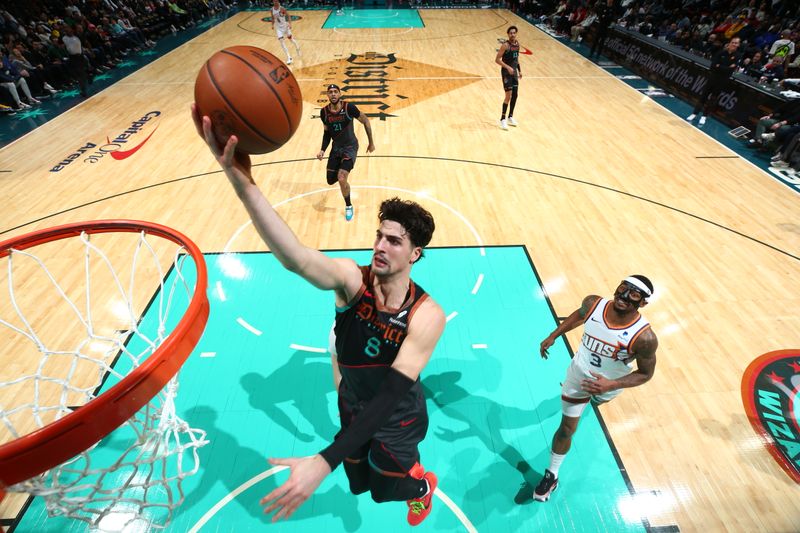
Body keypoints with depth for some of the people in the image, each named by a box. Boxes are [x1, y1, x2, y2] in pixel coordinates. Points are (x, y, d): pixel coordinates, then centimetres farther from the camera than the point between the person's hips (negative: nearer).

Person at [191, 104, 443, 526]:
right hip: (352, 405, 3)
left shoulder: (427, 316, -33)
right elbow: (295, 258, -50)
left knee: (391, 486, 24)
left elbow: (390, 395, -38)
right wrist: (242, 181, -65)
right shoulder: (351, 278, -28)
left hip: (398, 418, -3)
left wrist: (324, 462, -46)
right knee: (363, 480, 29)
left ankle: (424, 486, 61)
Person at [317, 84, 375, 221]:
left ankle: (349, 206, 4)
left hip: (350, 147, -5)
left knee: (342, 179, -22)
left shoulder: (349, 107, -19)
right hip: (336, 147, 5)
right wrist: (323, 150, -4)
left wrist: (371, 143, -1)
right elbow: (327, 133, 8)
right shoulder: (324, 112, -7)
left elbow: (366, 121, -5)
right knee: (331, 181, 8)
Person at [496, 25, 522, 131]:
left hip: (514, 71, 8)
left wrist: (519, 70, 15)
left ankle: (510, 117, 22)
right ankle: (502, 119, -1)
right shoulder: (505, 45, -16)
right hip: (506, 72, -7)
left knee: (515, 95, 9)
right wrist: (508, 67, -26)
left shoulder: (517, 43, 7)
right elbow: (497, 59, -18)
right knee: (509, 96, -11)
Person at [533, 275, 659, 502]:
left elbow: (645, 373, -19)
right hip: (579, 373, 1)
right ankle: (552, 475, 28)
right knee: (567, 428, 8)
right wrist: (553, 336, -1)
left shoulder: (644, 337, -34)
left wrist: (611, 385, -33)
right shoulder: (593, 304, -27)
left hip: (608, 383, 0)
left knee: (597, 400, 37)